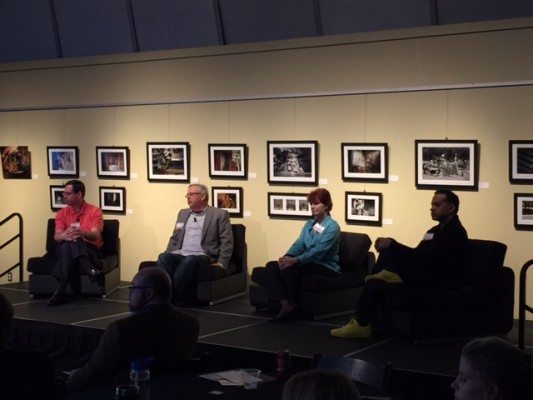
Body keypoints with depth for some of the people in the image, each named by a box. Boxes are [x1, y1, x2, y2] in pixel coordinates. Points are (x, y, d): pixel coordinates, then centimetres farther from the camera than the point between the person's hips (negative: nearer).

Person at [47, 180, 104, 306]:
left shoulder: (94, 211, 1)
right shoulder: (62, 213, 11)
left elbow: (95, 235, -13)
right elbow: (56, 236, -3)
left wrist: (82, 233, -36)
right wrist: (64, 235, -29)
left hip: (90, 250, -3)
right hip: (67, 249, 3)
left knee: (69, 246, -37)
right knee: (67, 244, -36)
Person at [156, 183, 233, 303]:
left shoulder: (219, 214, 6)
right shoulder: (183, 213, 24)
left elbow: (226, 241, 0)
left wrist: (221, 263, -12)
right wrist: (167, 255, 9)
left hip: (202, 256, -5)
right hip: (179, 255, 5)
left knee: (190, 261, -38)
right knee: (164, 257, -28)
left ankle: (174, 296, -37)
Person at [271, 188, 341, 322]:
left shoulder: (332, 226, -11)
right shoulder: (309, 224, 14)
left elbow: (319, 251, -23)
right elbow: (299, 243, 4)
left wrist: (295, 260, -33)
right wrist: (287, 256, -19)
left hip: (326, 266, -7)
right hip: (310, 262, 7)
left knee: (290, 269, -30)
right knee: (277, 267, -19)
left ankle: (294, 306, -17)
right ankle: (286, 305, -24)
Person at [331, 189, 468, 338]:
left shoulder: (456, 232, -11)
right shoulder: (436, 230, 17)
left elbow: (425, 257, -21)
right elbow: (417, 254, 10)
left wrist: (392, 244, -19)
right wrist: (389, 246, -6)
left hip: (441, 281, -9)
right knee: (387, 253, -10)